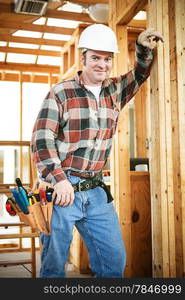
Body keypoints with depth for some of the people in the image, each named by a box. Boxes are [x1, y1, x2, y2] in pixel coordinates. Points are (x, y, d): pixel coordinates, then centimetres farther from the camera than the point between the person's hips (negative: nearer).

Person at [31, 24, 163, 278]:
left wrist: (144, 48, 10)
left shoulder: (115, 91, 10)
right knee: (54, 265, 5)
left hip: (96, 190, 5)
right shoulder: (60, 93, -5)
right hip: (61, 189, -5)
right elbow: (41, 139, -10)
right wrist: (59, 179, -19)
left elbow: (139, 74, 29)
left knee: (115, 261, 9)